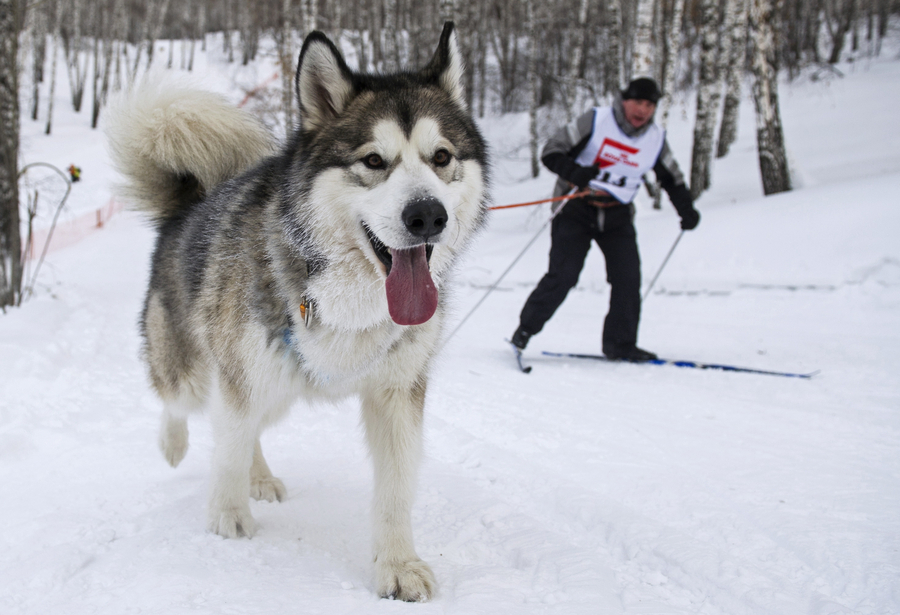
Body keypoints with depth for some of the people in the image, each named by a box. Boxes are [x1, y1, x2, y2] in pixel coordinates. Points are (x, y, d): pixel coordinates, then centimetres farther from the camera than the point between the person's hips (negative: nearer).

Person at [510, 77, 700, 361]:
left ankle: (620, 344, 7)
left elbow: (672, 179, 16)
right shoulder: (596, 121, -12)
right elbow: (551, 152, -11)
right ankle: (526, 328, 4)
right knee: (562, 275, -12)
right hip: (577, 209, -4)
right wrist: (574, 172, -30)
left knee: (628, 277, -6)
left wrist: (687, 210, 0)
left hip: (617, 216, 4)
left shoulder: (656, 139, 1)